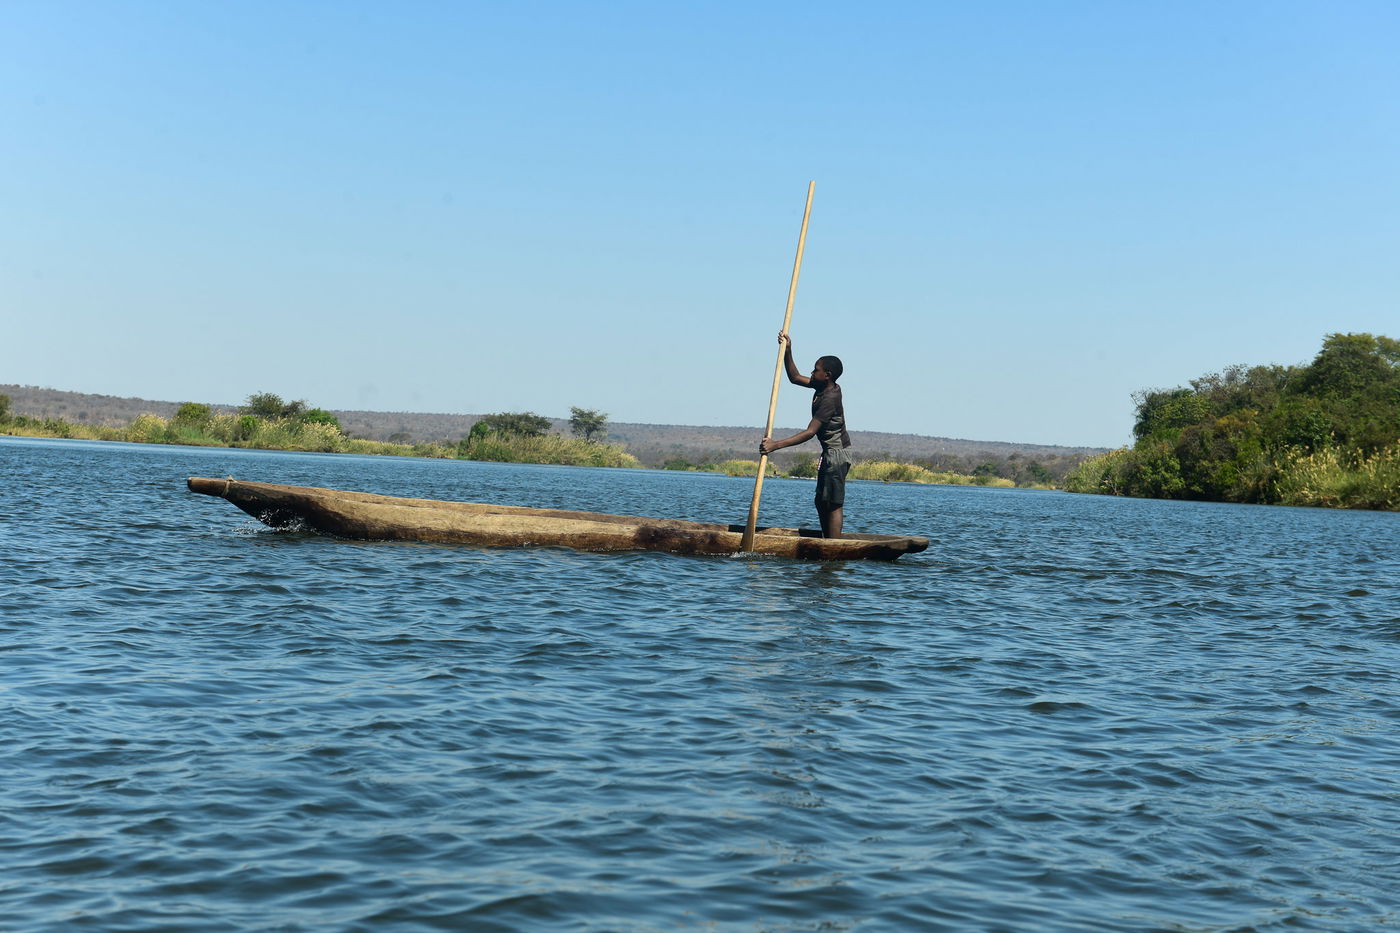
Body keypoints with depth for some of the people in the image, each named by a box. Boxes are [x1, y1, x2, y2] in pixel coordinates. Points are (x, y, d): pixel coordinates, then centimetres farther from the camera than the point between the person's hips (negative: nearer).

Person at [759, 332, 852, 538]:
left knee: (834, 504, -13)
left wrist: (776, 445, -34)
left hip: (837, 453, -10)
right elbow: (795, 378, 18)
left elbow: (809, 432, -29)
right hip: (830, 452, 10)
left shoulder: (830, 399, -24)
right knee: (822, 502, 12)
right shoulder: (824, 388, 4)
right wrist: (787, 352, 4)